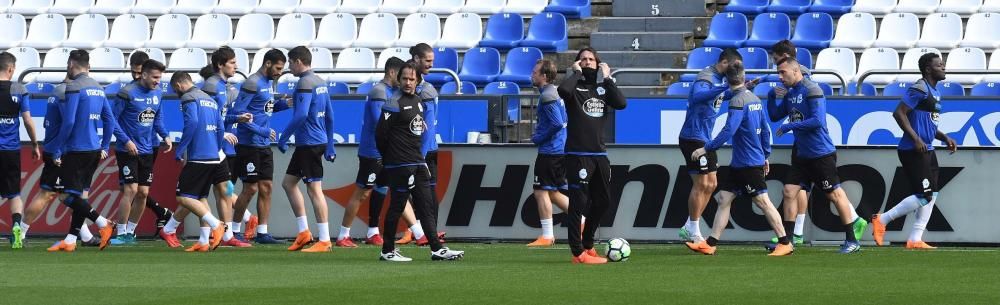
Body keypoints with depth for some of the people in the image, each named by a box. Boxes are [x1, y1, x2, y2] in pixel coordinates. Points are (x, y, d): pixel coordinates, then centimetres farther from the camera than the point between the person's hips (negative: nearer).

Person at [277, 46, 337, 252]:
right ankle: (304, 232, 15)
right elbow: (329, 116, 19)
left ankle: (325, 241, -6)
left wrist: (283, 138, -15)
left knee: (314, 189, -7)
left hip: (309, 143, -10)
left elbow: (301, 115, -23)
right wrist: (329, 147, 22)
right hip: (319, 141, 10)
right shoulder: (320, 82, 15)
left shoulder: (305, 83, -14)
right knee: (288, 182, 16)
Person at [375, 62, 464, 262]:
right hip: (400, 164, -8)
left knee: (426, 206, 6)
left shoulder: (419, 101, 15)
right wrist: (388, 157, -2)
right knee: (397, 206, -3)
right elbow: (381, 133, -14)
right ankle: (387, 251, 6)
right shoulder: (394, 103, -12)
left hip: (418, 163, 8)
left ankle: (436, 249, 6)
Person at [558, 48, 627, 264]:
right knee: (578, 203, -7)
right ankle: (578, 253, -5)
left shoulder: (603, 89, 14)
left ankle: (587, 244, 29)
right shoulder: (575, 87, 1)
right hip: (578, 155, -6)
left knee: (602, 201, 12)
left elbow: (621, 103, -5)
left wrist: (607, 78, -2)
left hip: (599, 155, 6)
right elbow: (563, 90, -25)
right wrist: (577, 73, -9)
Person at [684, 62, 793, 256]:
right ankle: (710, 244, 7)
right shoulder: (754, 99, 11)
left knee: (762, 201, -5)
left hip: (749, 163, -9)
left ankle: (785, 244, -1)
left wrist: (706, 149, -19)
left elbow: (728, 131, -24)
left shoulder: (738, 101, -16)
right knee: (724, 198, 8)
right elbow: (765, 130, 16)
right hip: (739, 163, 9)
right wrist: (766, 156, 24)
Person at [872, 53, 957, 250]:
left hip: (927, 150, 10)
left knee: (932, 195, 7)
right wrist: (916, 139, -23)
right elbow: (899, 113, -20)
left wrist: (945, 138, 14)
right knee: (924, 196, -11)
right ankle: (882, 220, -1)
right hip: (913, 151, -10)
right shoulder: (920, 89, -14)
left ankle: (915, 239, 10)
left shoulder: (934, 92, 18)